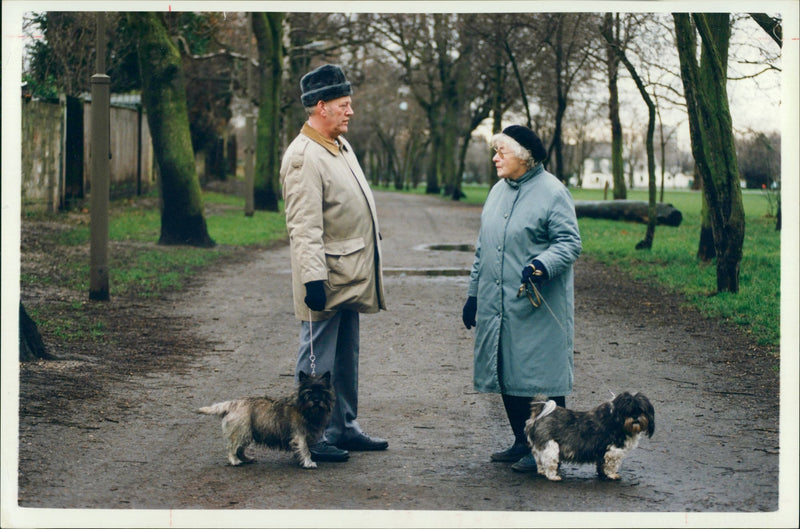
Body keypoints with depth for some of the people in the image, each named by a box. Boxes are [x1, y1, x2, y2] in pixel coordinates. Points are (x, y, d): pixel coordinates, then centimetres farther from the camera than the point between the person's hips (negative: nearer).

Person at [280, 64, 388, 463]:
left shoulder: (341, 145, 14)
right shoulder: (303, 157, -17)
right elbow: (304, 226, -22)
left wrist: (365, 271, 23)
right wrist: (313, 277, -27)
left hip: (350, 278, 10)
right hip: (328, 280, -10)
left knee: (346, 358, 17)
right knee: (317, 361, -1)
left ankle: (345, 428, 26)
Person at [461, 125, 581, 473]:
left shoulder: (552, 192, -8)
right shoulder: (498, 191, 15)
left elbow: (570, 243, -12)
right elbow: (483, 247, 20)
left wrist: (541, 265, -29)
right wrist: (473, 294, 18)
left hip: (537, 309, -7)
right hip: (497, 306, 8)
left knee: (541, 375, -3)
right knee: (506, 375, 11)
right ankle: (522, 443, 22)